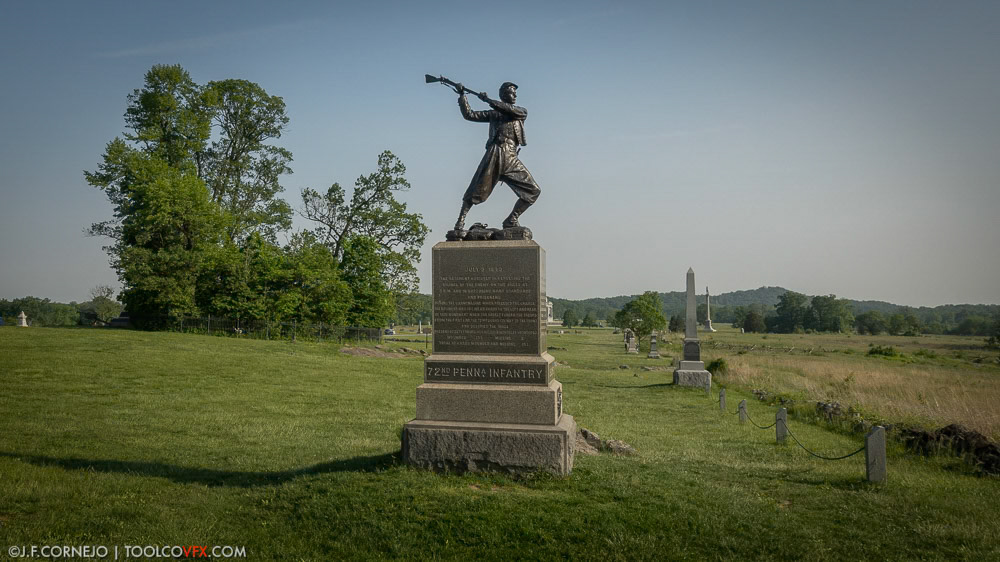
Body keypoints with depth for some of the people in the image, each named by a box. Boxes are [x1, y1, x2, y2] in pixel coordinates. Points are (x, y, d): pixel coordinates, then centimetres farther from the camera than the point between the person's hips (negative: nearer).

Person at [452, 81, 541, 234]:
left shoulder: (522, 112, 19)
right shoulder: (493, 113, 17)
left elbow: (510, 109, -3)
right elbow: (469, 115, 12)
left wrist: (488, 100, 1)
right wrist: (462, 96, 4)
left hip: (512, 159, 3)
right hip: (495, 154, -2)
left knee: (533, 190, -6)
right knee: (477, 190, -9)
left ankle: (511, 221, 0)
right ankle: (460, 221, -1)